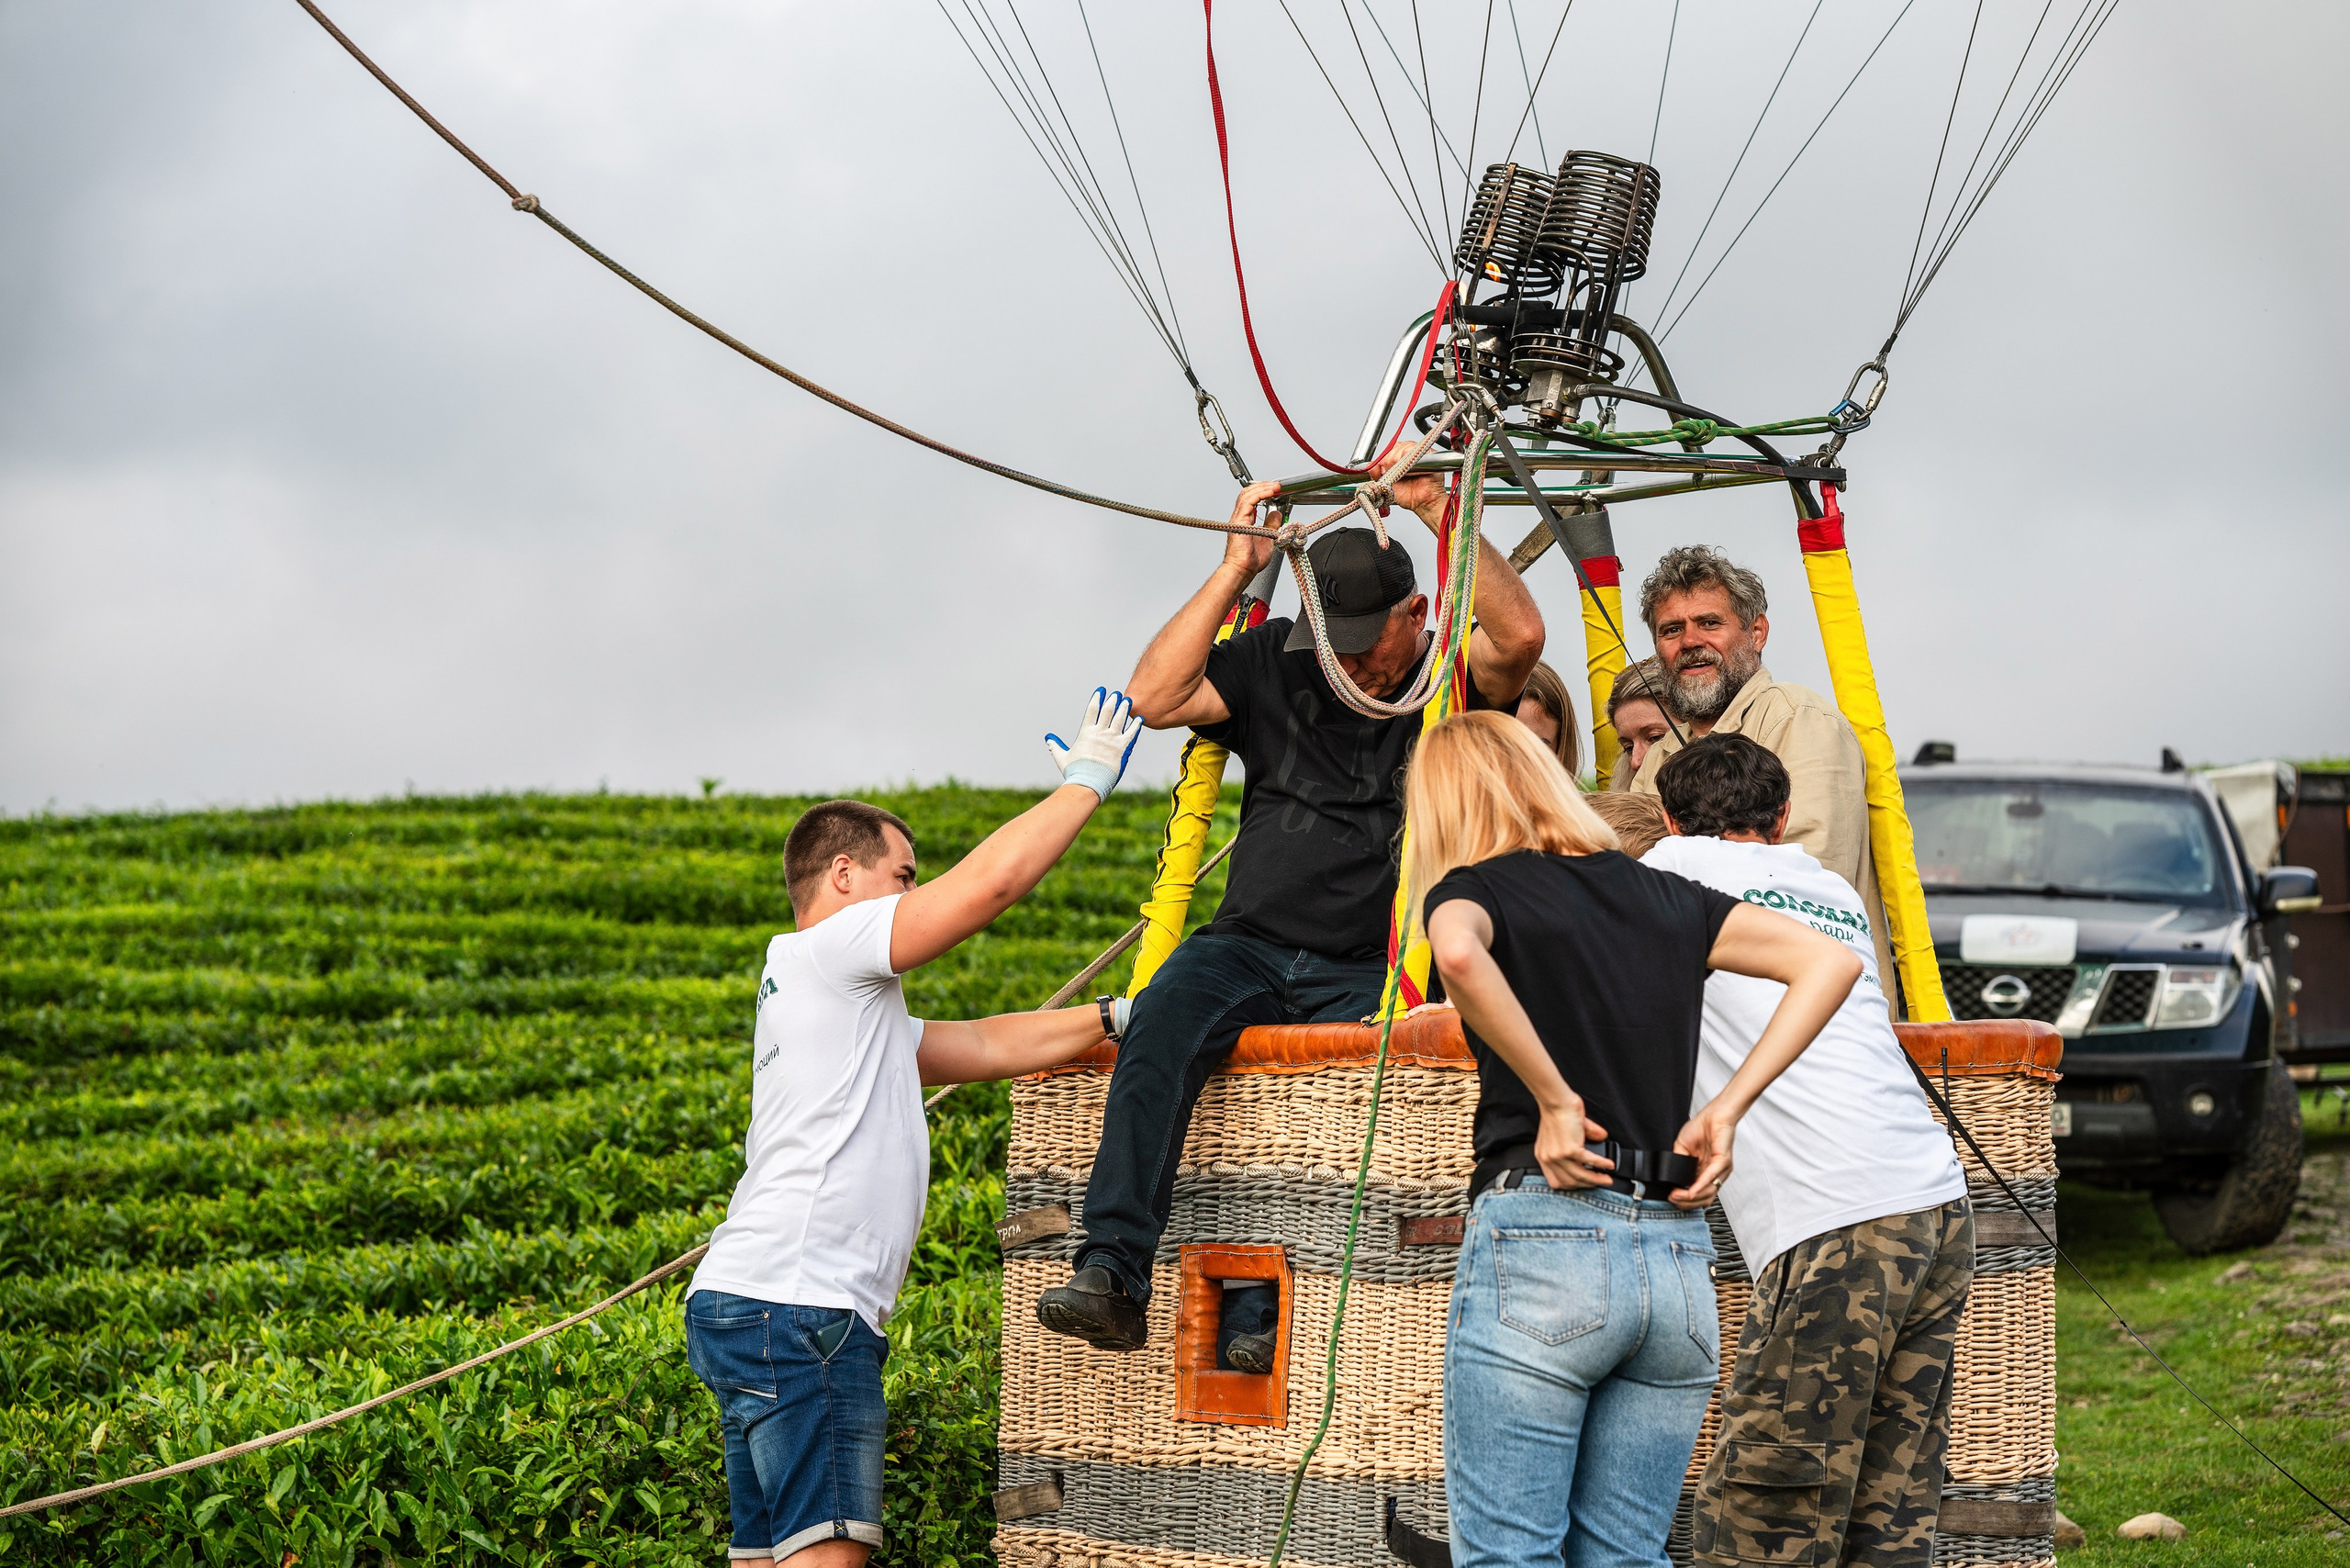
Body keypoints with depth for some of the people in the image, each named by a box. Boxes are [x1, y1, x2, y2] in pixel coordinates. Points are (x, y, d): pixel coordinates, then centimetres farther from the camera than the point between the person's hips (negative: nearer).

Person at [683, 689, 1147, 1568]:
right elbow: (991, 880, -8)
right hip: (796, 1306, -10)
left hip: (744, 1303, 10)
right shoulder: (825, 950, -1)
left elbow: (988, 1046, 29)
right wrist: (1087, 782, 4)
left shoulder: (853, 1009, 28)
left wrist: (1117, 1019, 25)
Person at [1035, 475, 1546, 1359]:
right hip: (1248, 947, 2)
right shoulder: (1276, 663, 15)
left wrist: (1436, 510, -15)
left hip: (1370, 972, -2)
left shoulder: (1452, 682, 7)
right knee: (1162, 1021, -30)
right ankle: (1112, 1277, -38)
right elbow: (1153, 699, 2)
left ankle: (1254, 1313, -28)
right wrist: (1236, 570, 0)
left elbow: (1521, 635, -15)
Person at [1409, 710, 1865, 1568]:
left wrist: (1554, 1099, -14)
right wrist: (1725, 1108, 5)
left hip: (1539, 1244, -5)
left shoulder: (1474, 889, 2)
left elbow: (1459, 953, -23)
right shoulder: (1659, 894, 17)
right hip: (1679, 1260, 5)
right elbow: (1829, 960, 11)